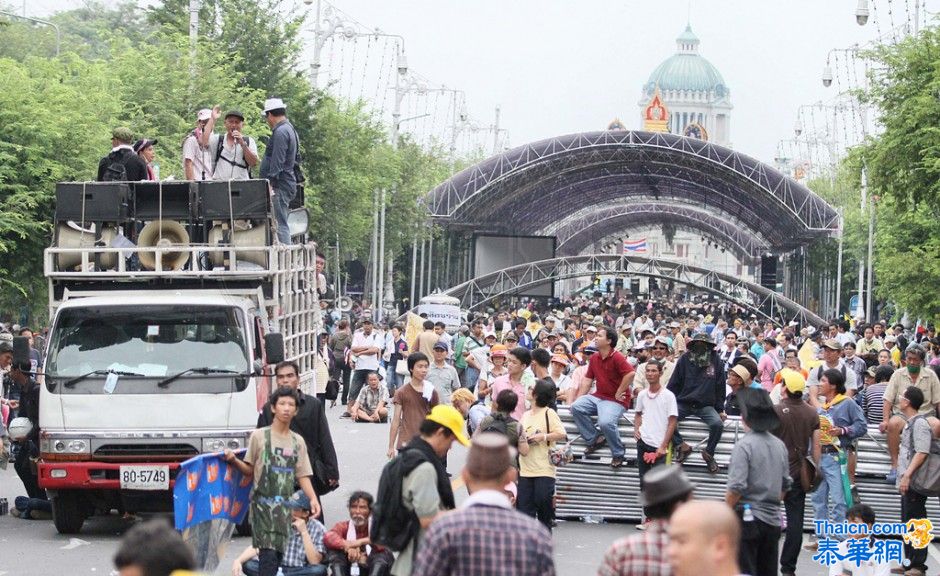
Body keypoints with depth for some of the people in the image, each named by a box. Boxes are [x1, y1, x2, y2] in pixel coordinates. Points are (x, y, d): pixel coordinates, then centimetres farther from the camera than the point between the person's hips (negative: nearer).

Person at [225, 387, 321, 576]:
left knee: (281, 554, 1)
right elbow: (250, 471, 4)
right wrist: (234, 461, -15)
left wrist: (313, 498, -4)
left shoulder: (298, 441, 12)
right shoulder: (259, 436, 1)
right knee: (268, 554, -14)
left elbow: (303, 475, 10)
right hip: (264, 503, -4)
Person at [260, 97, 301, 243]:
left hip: (280, 186, -10)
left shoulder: (280, 132, -12)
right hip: (289, 184, 10)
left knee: (280, 225, -12)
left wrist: (270, 182, -21)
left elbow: (277, 162, -20)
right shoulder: (290, 129, 20)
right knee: (281, 225, 10)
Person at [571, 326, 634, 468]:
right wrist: (578, 398, 5)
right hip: (598, 396, 8)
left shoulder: (617, 357, -15)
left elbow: (630, 374, -27)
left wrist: (618, 393, -19)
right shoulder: (594, 358, 9)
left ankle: (618, 454, -8)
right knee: (576, 407, -12)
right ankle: (594, 439, 0)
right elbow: (587, 379, 15)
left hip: (615, 400, -8)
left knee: (606, 422, -32)